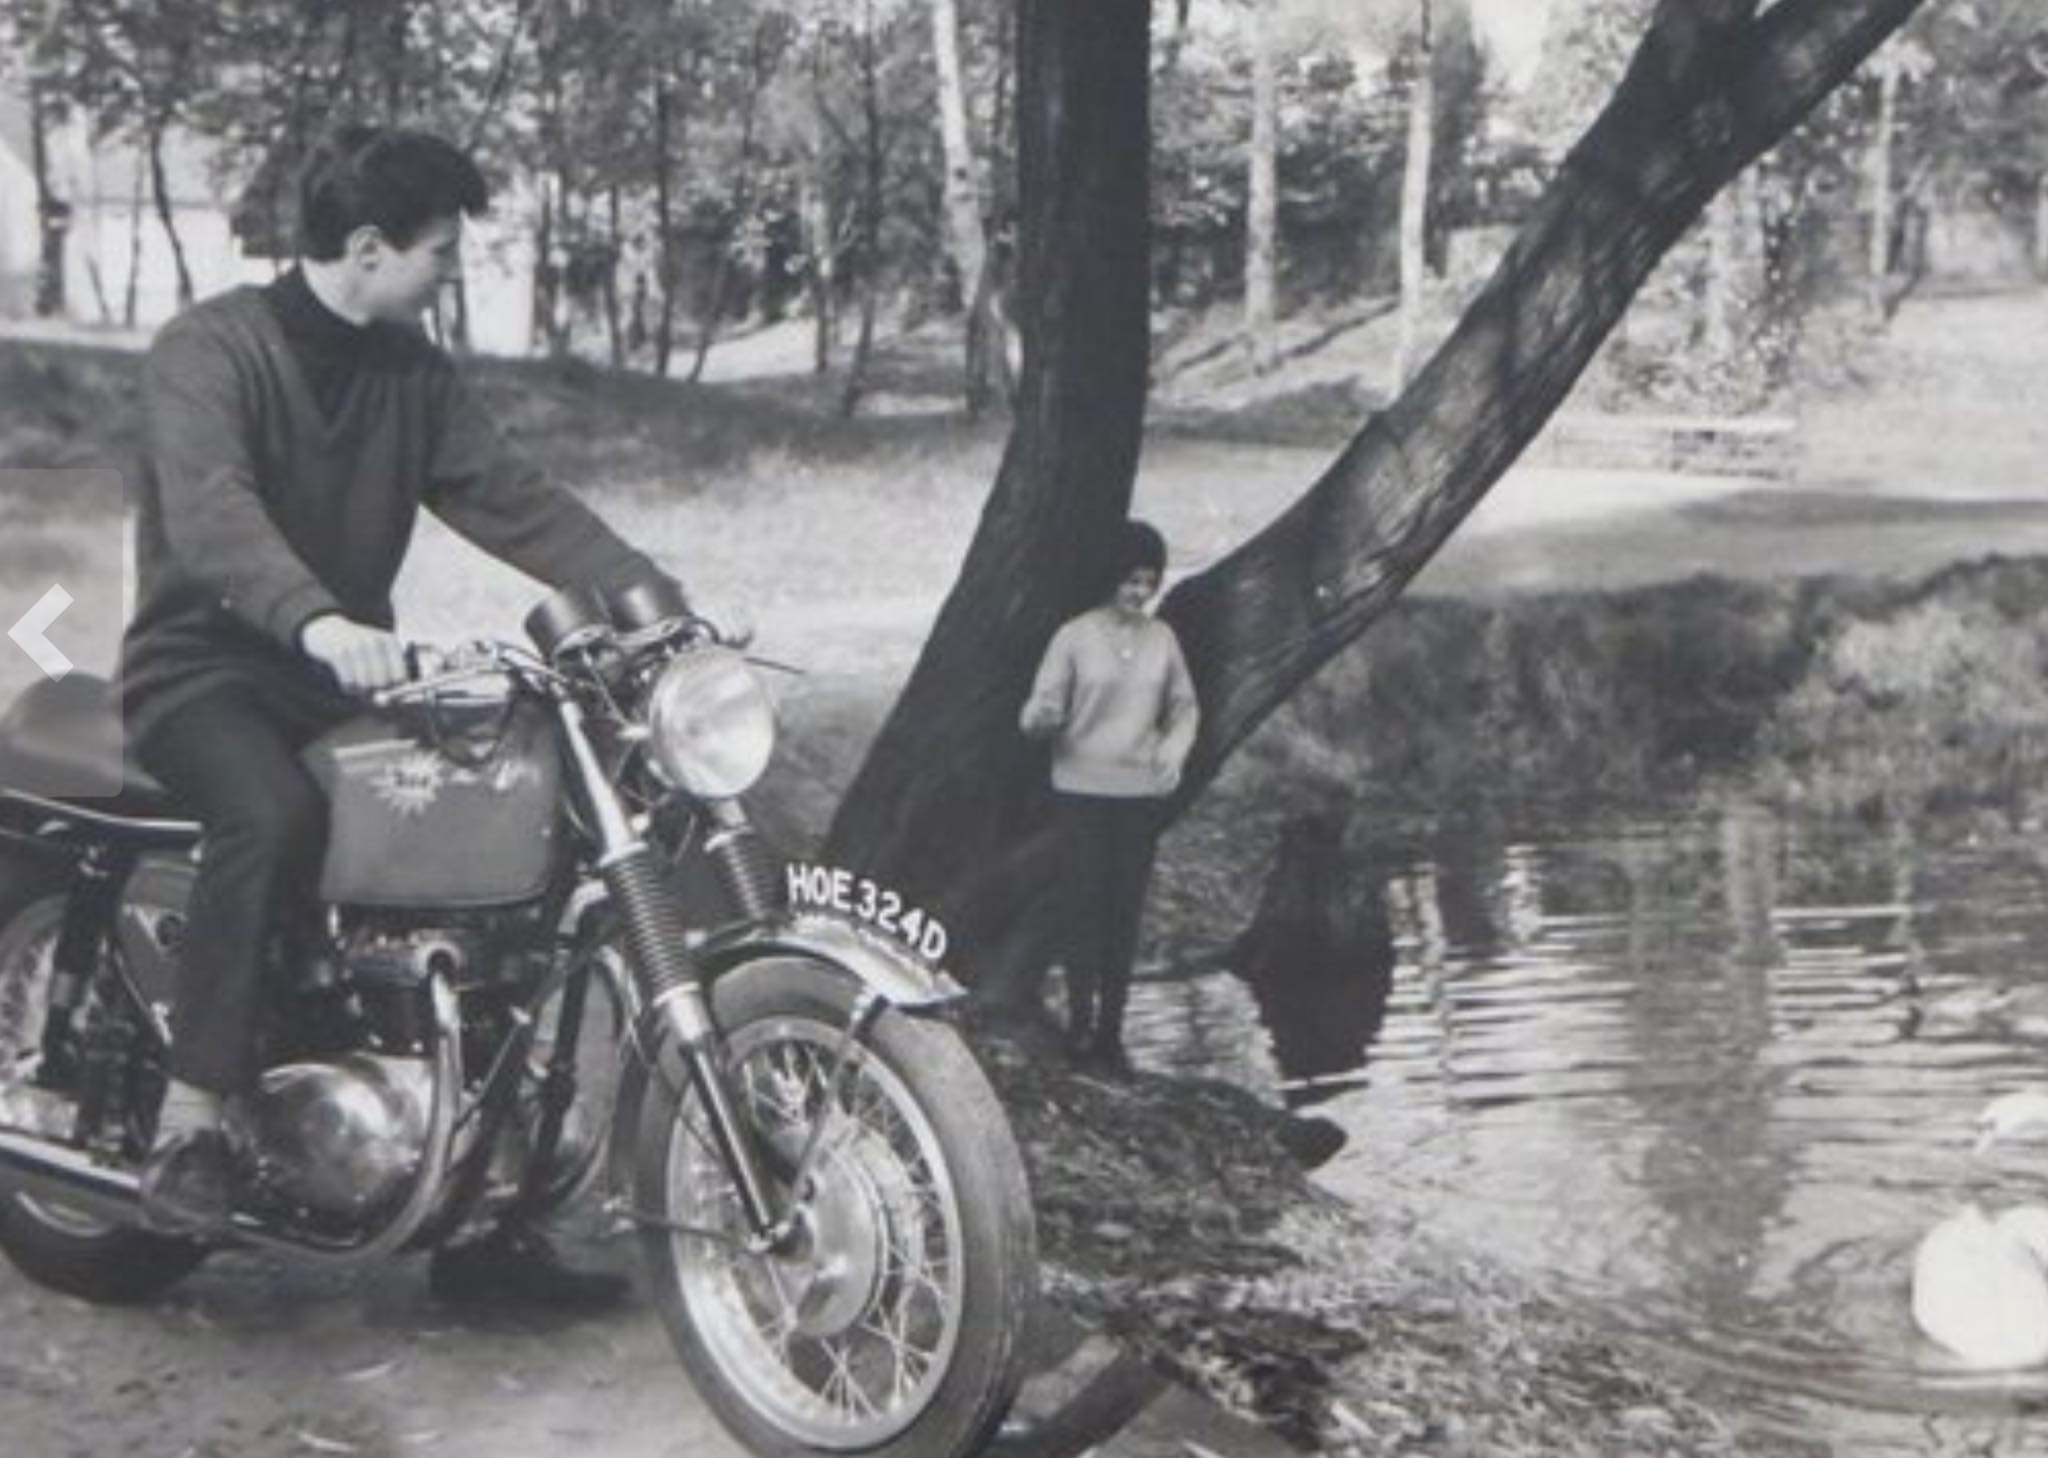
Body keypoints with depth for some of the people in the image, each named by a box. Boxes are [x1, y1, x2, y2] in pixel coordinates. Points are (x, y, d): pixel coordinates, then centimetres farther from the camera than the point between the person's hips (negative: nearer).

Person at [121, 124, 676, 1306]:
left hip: (345, 673, 6)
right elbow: (207, 510, -31)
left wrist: (653, 596, -14)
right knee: (276, 812, -38)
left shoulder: (415, 372, 9)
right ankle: (194, 1120, -26)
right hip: (205, 668, -6)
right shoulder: (209, 351, -13)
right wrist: (316, 621, -49)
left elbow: (511, 499, 1)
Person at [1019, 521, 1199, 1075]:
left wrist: (1174, 752, -4)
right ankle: (1080, 1014, 6)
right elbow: (1036, 714, -6)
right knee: (1081, 904, -7)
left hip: (1139, 794, 3)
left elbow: (1185, 708, 16)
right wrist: (1043, 716, -30)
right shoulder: (1074, 638, -5)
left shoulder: (1162, 639, 6)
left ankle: (1111, 1030, 12)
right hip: (1080, 789, -3)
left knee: (1126, 911, 4)